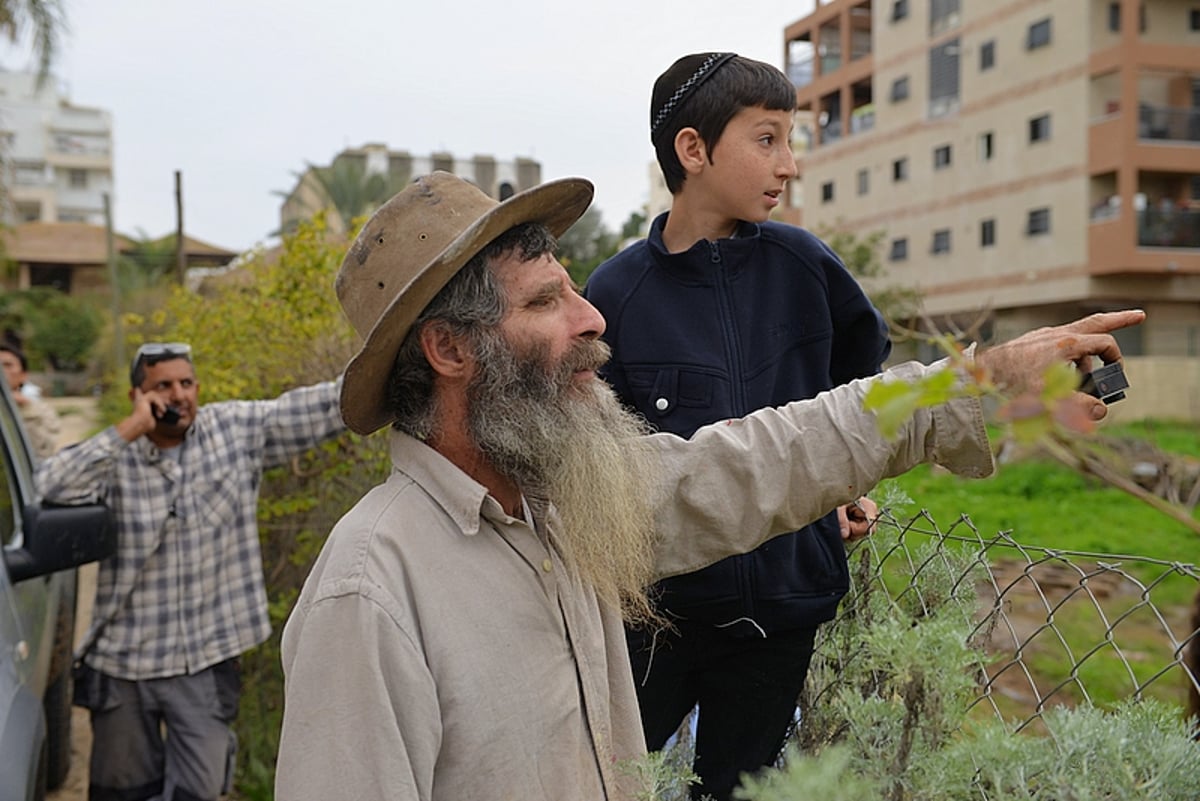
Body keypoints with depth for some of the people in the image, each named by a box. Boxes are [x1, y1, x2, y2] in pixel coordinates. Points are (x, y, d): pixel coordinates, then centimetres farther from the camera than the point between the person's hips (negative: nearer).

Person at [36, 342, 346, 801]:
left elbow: (315, 408, -8)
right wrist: (131, 428, -21)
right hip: (123, 661, 1)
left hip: (206, 660, 0)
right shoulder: (115, 456, -4)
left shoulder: (238, 430, -3)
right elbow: (53, 485, -21)